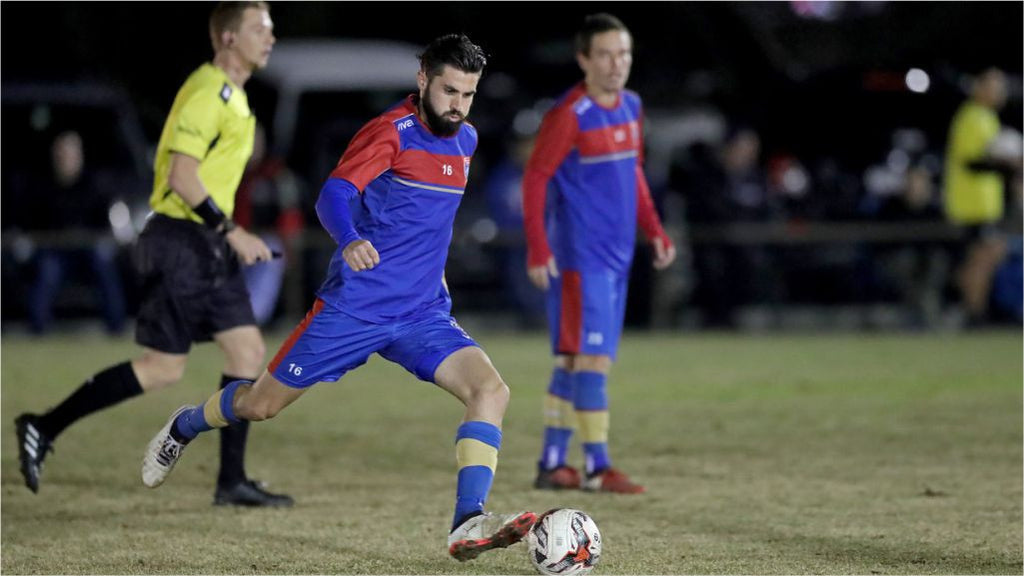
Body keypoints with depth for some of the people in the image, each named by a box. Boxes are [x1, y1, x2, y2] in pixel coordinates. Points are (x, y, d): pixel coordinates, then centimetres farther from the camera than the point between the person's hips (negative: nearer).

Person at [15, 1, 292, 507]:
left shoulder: (231, 95, 16)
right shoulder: (208, 93, -16)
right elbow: (181, 175, -23)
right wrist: (232, 231, -21)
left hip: (208, 246, 10)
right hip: (182, 243, -10)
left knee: (248, 352, 3)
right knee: (163, 369, -8)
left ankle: (232, 481, 6)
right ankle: (44, 428, 1)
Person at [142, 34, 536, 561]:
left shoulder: (465, 140, 10)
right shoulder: (391, 131, -13)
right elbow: (334, 195, -28)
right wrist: (350, 242, -47)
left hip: (423, 316, 5)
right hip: (352, 308, -5)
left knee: (490, 389, -20)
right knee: (261, 404, 6)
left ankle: (468, 527, -26)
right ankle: (183, 428, 39)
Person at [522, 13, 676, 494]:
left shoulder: (631, 107, 10)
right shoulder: (569, 115, -12)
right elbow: (535, 179, -12)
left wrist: (655, 232, 16)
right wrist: (537, 250, -17)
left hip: (616, 257, 8)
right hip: (580, 256, -8)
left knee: (572, 360, 11)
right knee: (592, 358, -9)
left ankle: (552, 464, 17)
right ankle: (597, 468, -6)